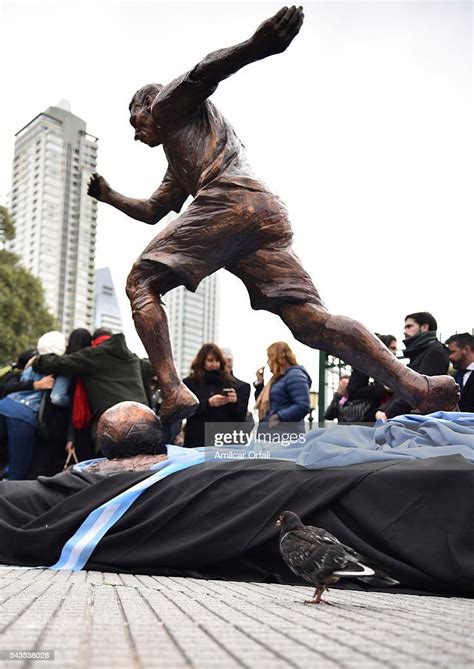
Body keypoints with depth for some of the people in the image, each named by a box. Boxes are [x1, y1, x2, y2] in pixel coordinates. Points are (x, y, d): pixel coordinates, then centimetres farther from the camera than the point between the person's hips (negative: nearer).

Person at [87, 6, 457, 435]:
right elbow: (152, 211, 54)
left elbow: (204, 73, -4)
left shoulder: (170, 103, 20)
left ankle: (173, 394, -19)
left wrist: (254, 47, -24)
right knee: (311, 321, -6)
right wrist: (108, 196, 54)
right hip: (269, 213, 8)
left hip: (230, 201, -8)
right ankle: (420, 389, -20)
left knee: (142, 284, 0)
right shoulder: (177, 167, 44)